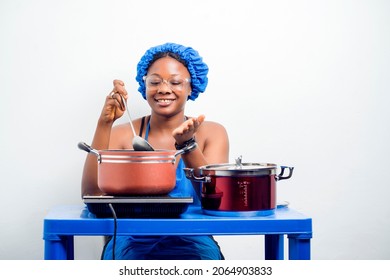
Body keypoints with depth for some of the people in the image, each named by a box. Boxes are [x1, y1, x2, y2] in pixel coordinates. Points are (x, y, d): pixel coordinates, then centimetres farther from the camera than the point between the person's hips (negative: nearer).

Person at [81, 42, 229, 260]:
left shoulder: (212, 133, 6)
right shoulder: (123, 135, 6)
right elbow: (92, 193, -9)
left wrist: (186, 144, -23)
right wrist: (105, 123, -15)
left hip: (192, 244, -1)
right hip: (132, 244, 1)